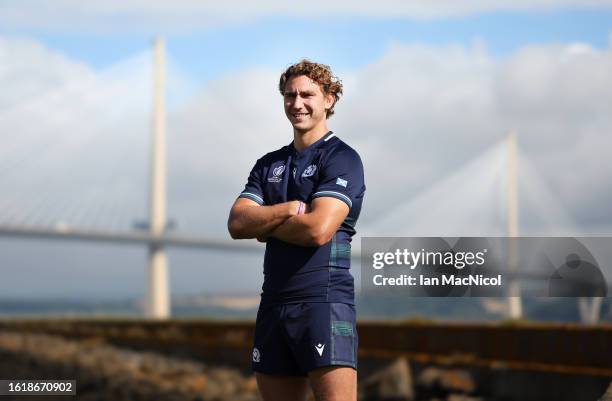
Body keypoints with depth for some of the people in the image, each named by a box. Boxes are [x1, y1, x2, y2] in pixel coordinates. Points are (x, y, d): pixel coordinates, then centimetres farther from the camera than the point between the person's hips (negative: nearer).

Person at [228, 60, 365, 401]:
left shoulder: (342, 158, -2)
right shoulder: (269, 164, 18)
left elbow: (318, 230, -16)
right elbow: (237, 224, 4)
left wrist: (264, 225, 0)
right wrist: (289, 210, -10)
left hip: (325, 299, -7)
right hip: (274, 305, 7)